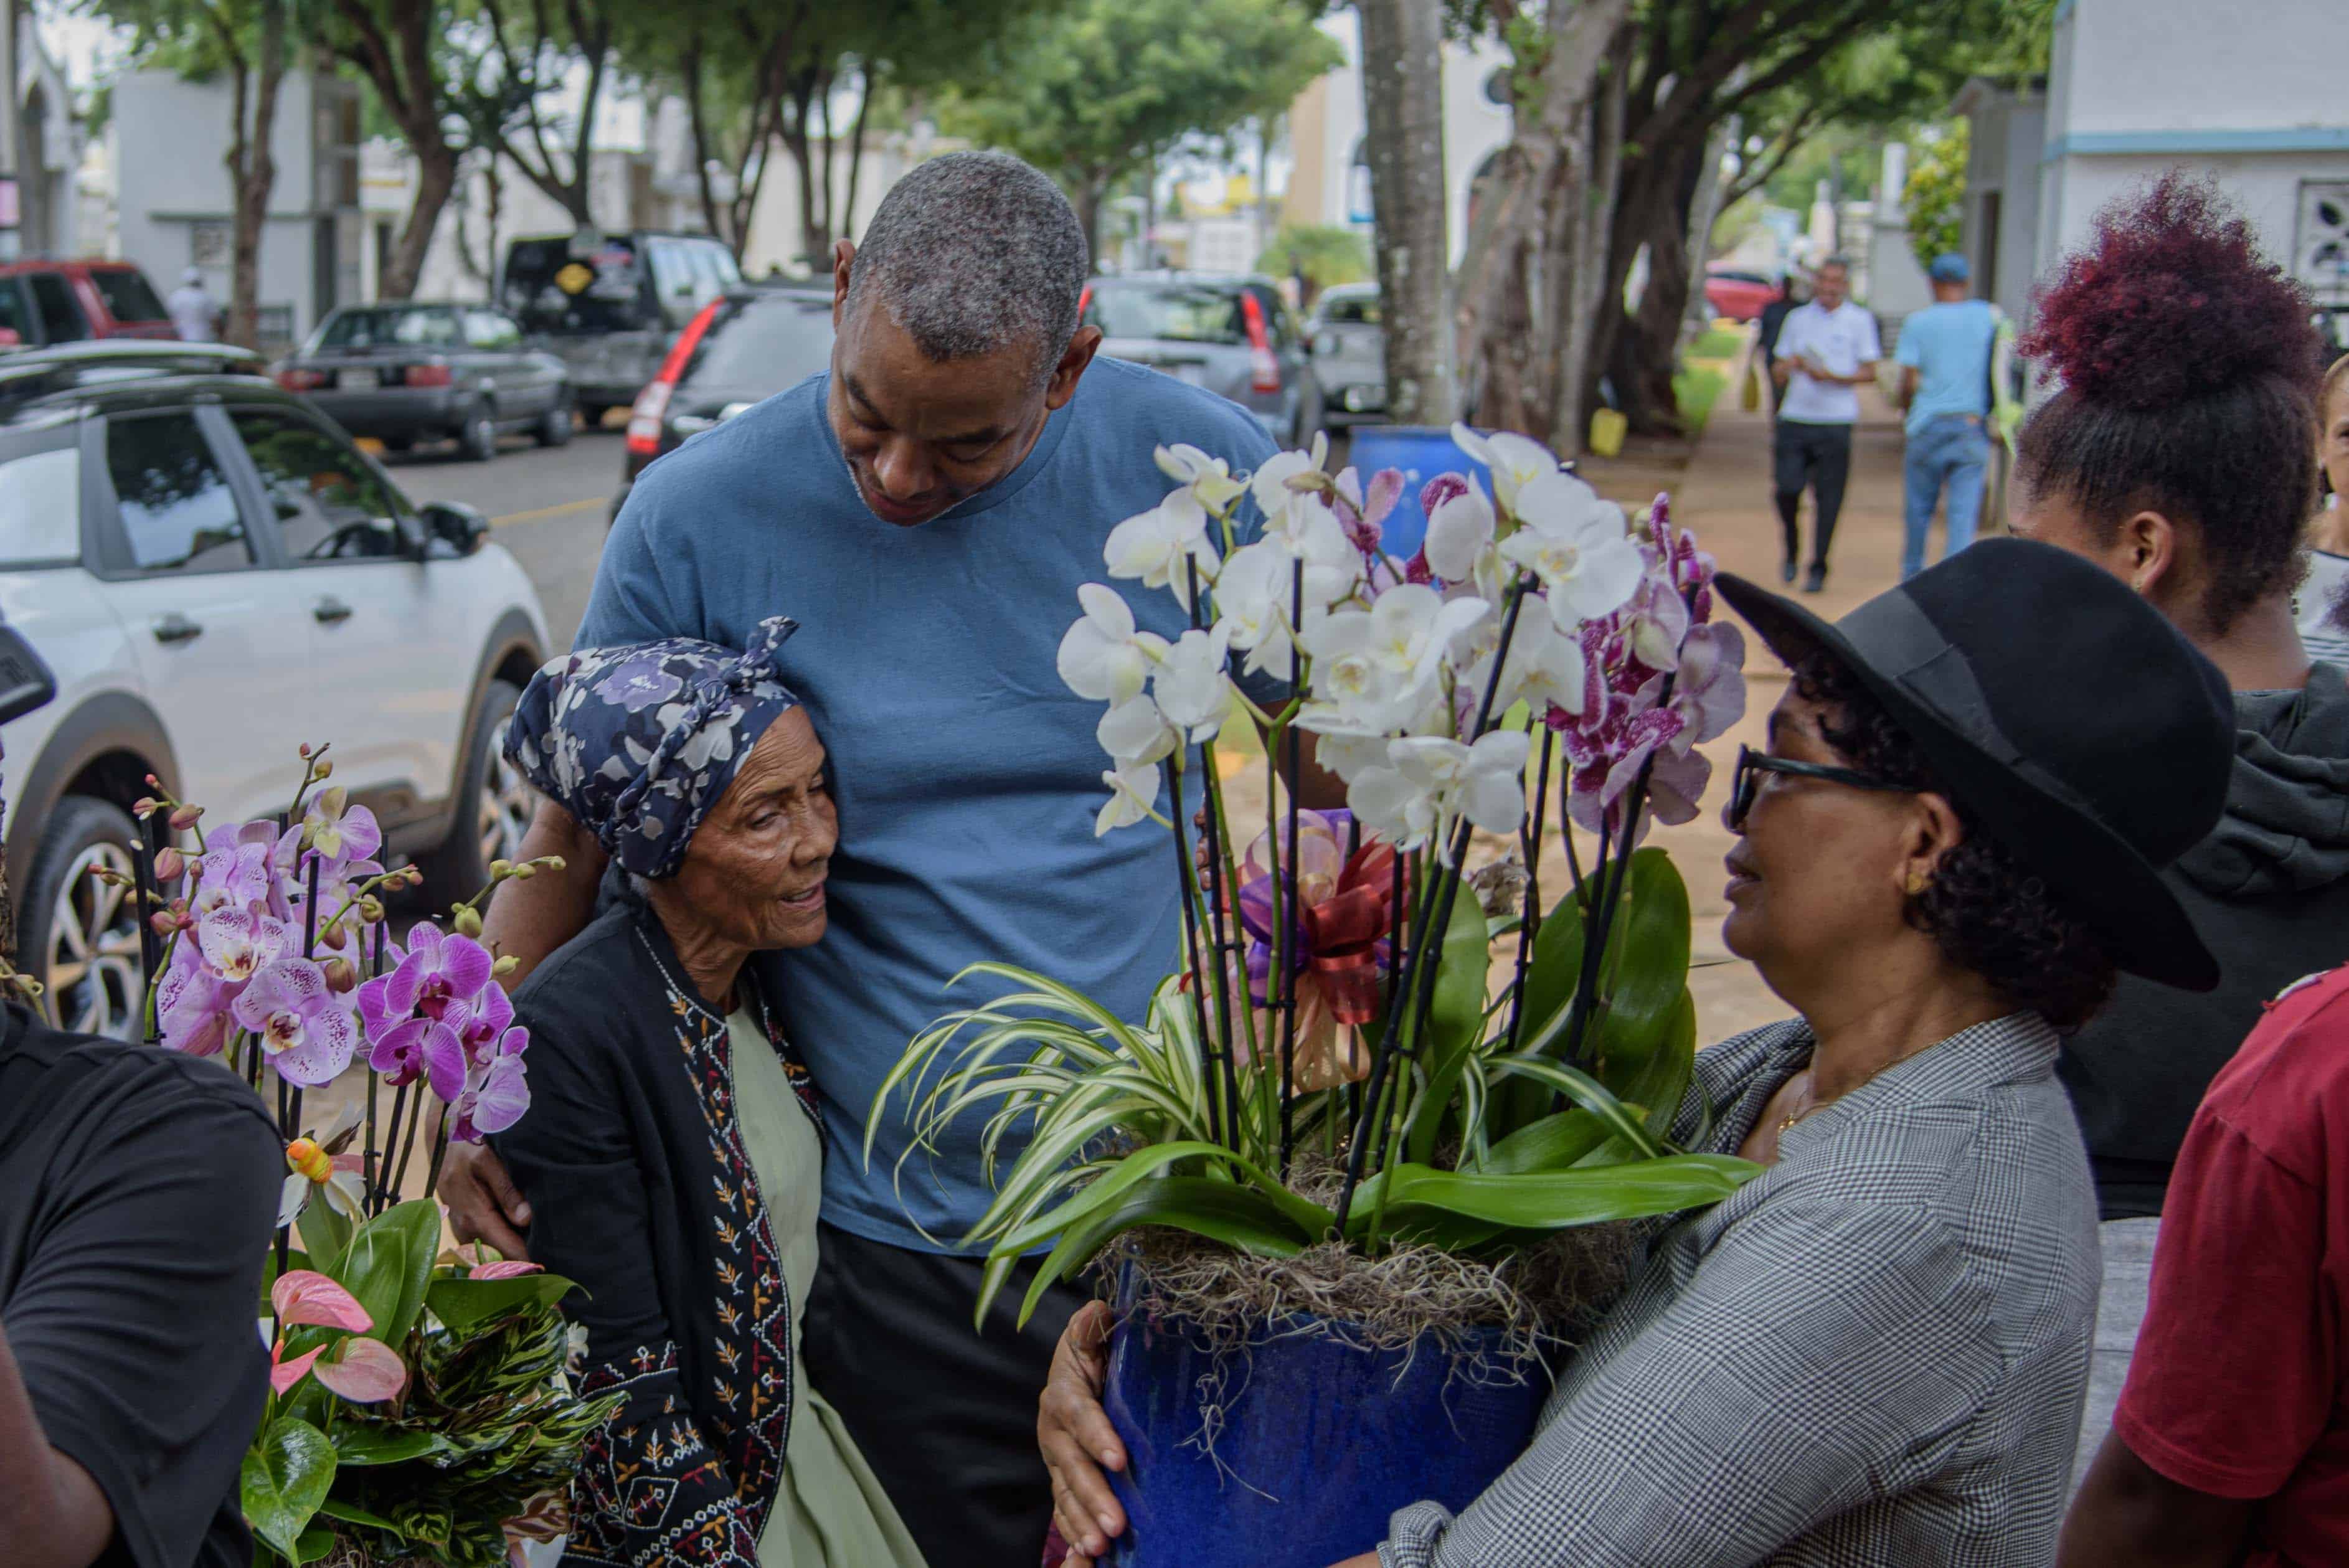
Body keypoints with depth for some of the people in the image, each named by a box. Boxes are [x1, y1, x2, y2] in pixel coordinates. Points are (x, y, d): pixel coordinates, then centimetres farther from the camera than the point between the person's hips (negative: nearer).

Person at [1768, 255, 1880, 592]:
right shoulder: (1797, 318, 13)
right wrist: (1790, 366, -9)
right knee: (1787, 489, -7)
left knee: (1828, 498, -2)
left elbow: (1869, 373, 0)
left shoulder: (1859, 321, 4)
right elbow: (1778, 372, 15)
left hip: (1836, 422, -2)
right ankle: (1792, 551, 18)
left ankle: (1818, 568, 9)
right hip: (1795, 417, 2)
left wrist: (1831, 376, -14)